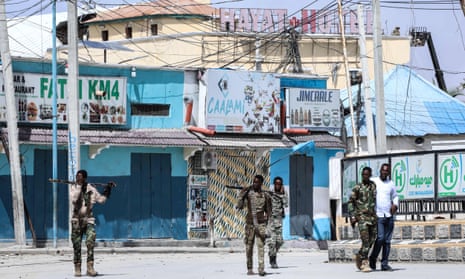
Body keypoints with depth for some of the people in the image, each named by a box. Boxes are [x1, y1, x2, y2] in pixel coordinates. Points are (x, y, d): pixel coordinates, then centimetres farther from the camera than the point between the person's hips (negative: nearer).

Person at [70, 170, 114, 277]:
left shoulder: (91, 189, 6)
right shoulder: (73, 188, 3)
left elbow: (101, 199, 9)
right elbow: (73, 199, -15)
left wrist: (108, 189, 3)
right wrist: (79, 187, -17)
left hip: (89, 219, 0)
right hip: (76, 220, 0)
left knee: (90, 242, -16)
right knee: (76, 245, 3)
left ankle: (90, 267, -18)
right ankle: (77, 268, 12)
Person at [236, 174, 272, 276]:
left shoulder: (266, 196, 5)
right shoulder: (248, 194, 2)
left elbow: (268, 212, 13)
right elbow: (240, 206, -9)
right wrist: (242, 194, -18)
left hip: (261, 224, -1)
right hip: (249, 224, 1)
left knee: (261, 246, -10)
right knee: (249, 247, 5)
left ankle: (261, 269, -15)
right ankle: (249, 269, 13)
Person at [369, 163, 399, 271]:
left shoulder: (391, 183, 13)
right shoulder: (373, 182, 4)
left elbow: (395, 196, 23)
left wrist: (395, 204, 3)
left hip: (389, 216, 4)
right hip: (378, 215, -4)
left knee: (387, 241, 3)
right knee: (380, 238, -17)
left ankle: (384, 264, 8)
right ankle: (372, 259, 1)